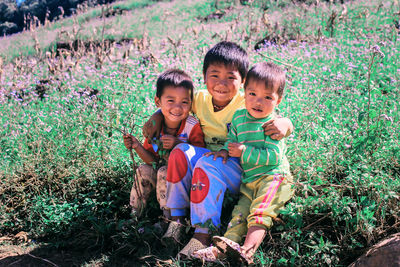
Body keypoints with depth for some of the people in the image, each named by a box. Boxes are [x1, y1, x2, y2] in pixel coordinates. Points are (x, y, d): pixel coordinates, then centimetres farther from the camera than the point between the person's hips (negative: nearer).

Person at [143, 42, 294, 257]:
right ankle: (177, 217, -15)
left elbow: (284, 123, -12)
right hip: (209, 156, 5)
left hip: (238, 169, -5)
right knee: (181, 151, -23)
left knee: (207, 164, -35)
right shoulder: (201, 99, 0)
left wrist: (283, 124, -37)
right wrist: (157, 116, -1)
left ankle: (203, 234, -32)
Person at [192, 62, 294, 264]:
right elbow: (232, 139, 22)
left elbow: (273, 156, -20)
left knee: (259, 211, -25)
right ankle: (222, 248, -25)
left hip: (273, 177, -6)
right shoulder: (239, 117, 9)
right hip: (249, 181, 6)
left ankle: (248, 250, -39)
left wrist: (244, 152, -19)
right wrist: (226, 150, 0)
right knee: (240, 210, -10)